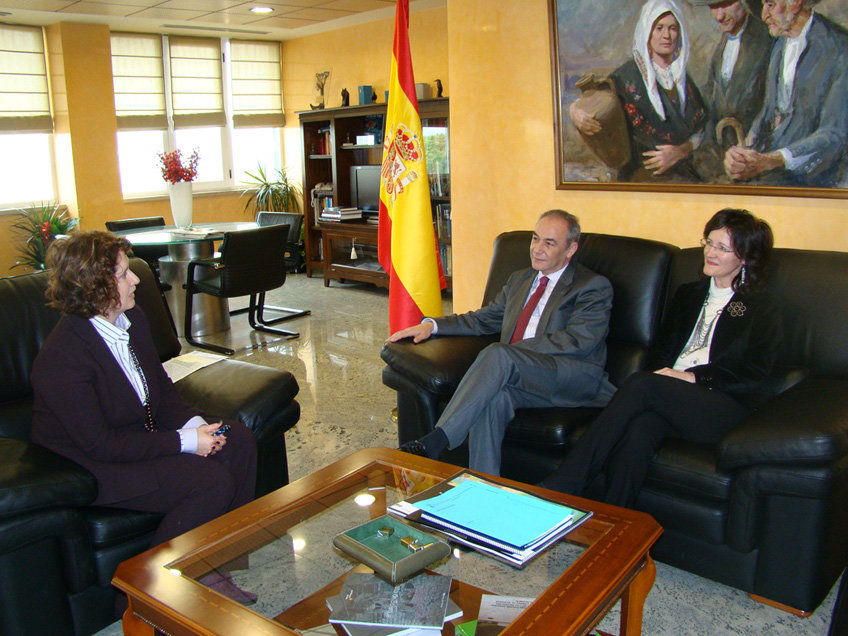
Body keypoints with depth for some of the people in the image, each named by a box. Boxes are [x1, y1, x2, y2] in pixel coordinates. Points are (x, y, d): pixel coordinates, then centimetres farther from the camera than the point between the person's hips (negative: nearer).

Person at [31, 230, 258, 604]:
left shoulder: (132, 320, 0)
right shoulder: (60, 359, -26)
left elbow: (161, 387, 10)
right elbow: (100, 444, -25)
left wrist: (193, 423, -10)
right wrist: (184, 442, -24)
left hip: (145, 432, 9)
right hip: (89, 467, -9)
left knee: (238, 440, -6)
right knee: (213, 481, -23)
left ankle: (214, 569, 2)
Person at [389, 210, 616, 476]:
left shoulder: (594, 287, 5)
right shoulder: (519, 280, 27)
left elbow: (577, 341, -10)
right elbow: (484, 319, 28)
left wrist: (510, 350, -15)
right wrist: (432, 324, 10)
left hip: (574, 379, -5)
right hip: (521, 377, 5)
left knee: (498, 355, -32)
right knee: (492, 399, -33)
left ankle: (435, 442, -36)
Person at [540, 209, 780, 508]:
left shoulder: (761, 308, 12)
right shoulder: (688, 294, 26)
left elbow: (753, 376, 1)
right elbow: (662, 347, 20)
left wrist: (693, 377, -12)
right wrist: (663, 372, -3)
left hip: (726, 408, -4)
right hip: (669, 399, 4)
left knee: (641, 384, -32)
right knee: (639, 428, -35)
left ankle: (560, 488, -36)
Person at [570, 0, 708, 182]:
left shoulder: (684, 77, 9)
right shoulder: (627, 75, -2)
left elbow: (701, 128, 11)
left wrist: (682, 150, -8)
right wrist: (576, 113, -24)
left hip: (683, 172, 3)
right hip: (640, 173, -3)